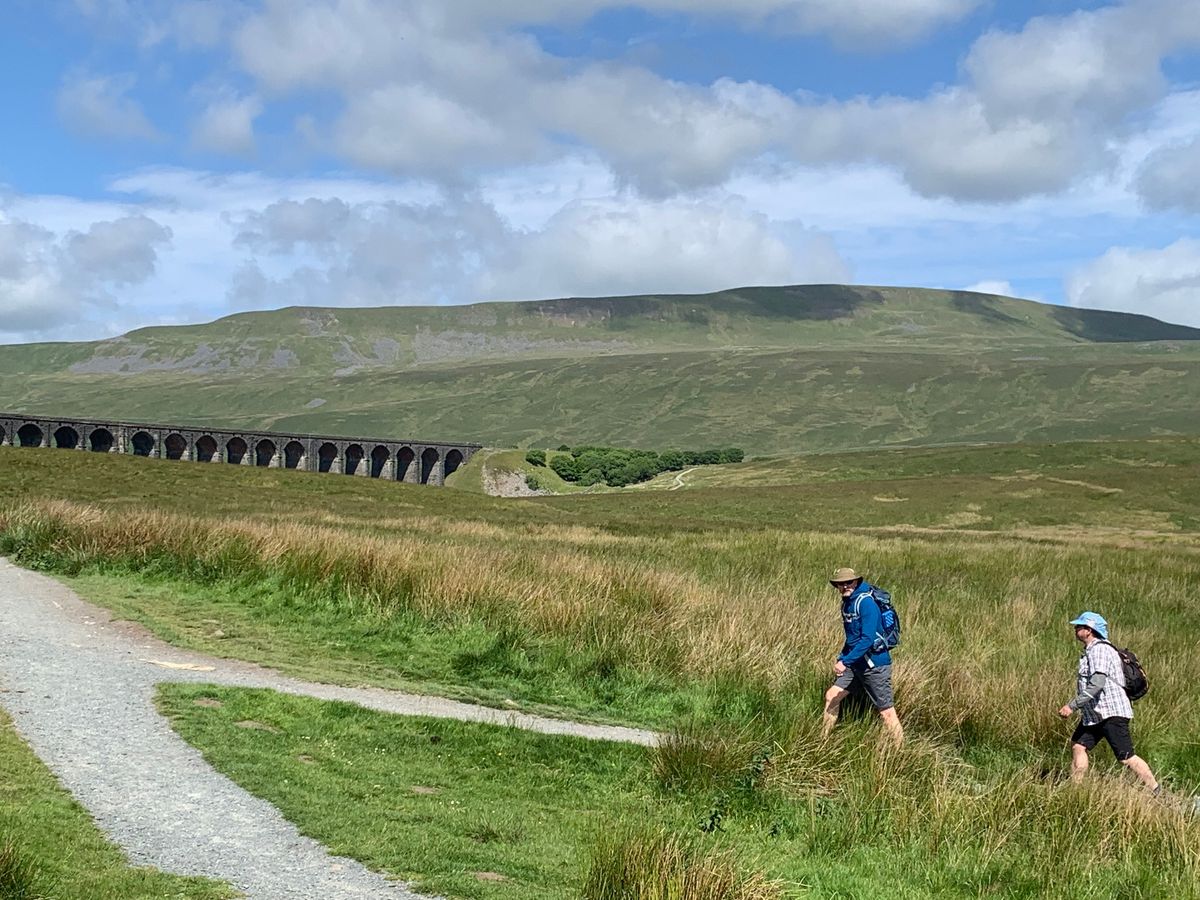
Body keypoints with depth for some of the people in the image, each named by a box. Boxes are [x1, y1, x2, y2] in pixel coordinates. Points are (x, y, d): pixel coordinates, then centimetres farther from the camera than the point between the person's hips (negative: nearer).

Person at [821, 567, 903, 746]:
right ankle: (823, 741, 20)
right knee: (831, 696, 9)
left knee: (886, 711, -2)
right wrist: (841, 657, 11)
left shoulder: (866, 602, -20)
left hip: (875, 663, -9)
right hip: (856, 664, 9)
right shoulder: (847, 602, 8)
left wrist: (845, 661, -29)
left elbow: (867, 639, -27)